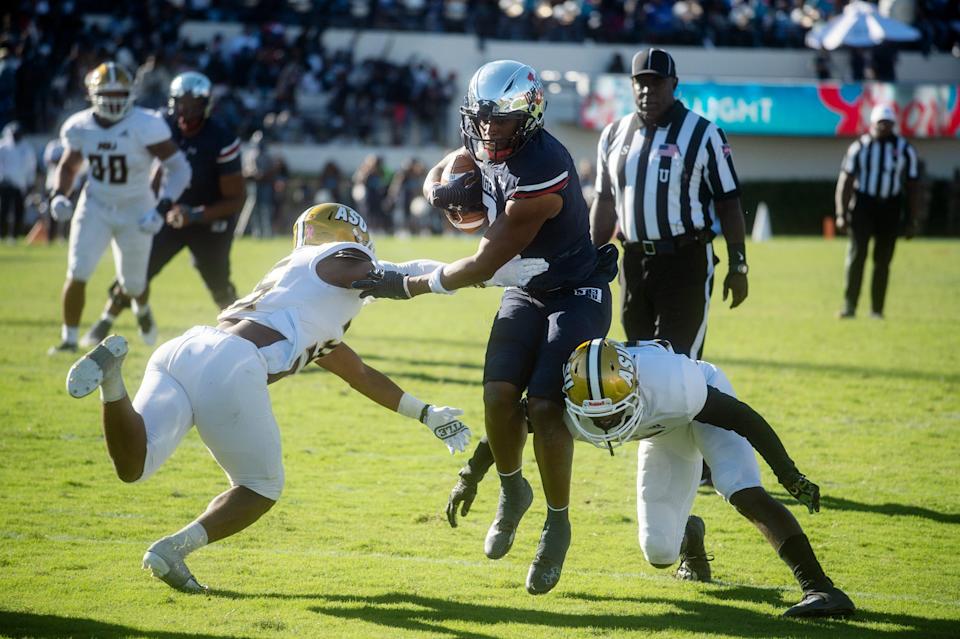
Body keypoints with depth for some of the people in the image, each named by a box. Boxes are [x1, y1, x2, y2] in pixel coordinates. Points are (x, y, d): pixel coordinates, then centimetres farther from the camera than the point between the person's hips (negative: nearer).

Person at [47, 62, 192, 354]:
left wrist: (161, 209, -29)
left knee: (132, 283, 11)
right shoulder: (80, 127, -9)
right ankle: (69, 339, 2)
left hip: (135, 210, -2)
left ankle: (142, 308, 49)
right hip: (95, 206, 2)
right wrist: (59, 196, -7)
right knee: (77, 274, -13)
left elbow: (179, 168, -20)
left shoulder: (145, 126, -23)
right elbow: (68, 166, 11)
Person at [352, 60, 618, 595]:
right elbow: (438, 178, 14)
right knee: (500, 395, -9)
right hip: (526, 291, 7)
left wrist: (410, 286, -20)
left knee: (546, 406, -17)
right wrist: (443, 189, -12)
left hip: (576, 295, -7)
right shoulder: (487, 147, -7)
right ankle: (512, 492, 18)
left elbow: (485, 265, -27)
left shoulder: (539, 174, -33)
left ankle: (558, 525, 1)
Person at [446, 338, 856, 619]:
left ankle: (818, 587, -31)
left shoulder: (669, 383, -44)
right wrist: (470, 476, -1)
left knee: (745, 495, -30)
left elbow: (741, 417, -28)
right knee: (660, 553, 3)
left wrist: (790, 476, -19)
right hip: (664, 432, 4)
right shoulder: (565, 403, -34)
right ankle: (689, 534, 38)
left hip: (706, 409, -4)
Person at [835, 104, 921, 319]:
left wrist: (912, 222, 4)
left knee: (883, 260, 5)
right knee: (857, 254, -12)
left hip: (889, 207, 2)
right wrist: (842, 214, -5)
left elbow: (913, 187, 6)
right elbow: (845, 181, 1)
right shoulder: (860, 147, -1)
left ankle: (877, 309, 14)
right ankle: (849, 306, -12)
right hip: (863, 205, -2)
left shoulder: (905, 150, 2)